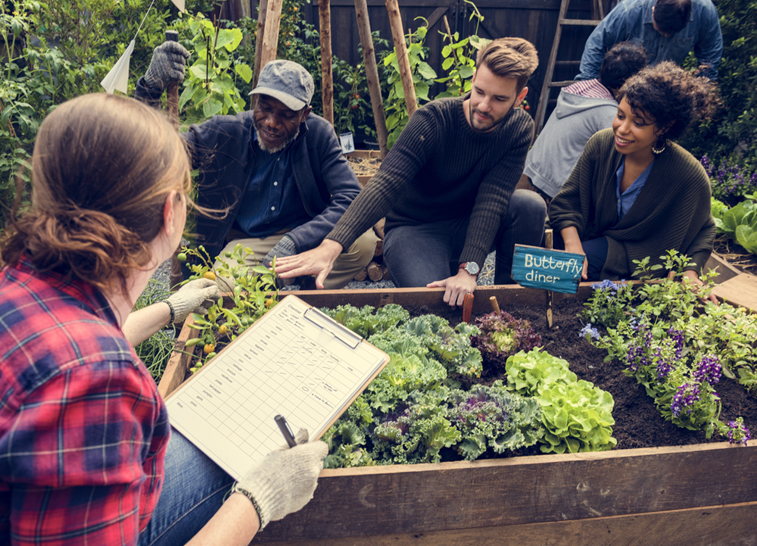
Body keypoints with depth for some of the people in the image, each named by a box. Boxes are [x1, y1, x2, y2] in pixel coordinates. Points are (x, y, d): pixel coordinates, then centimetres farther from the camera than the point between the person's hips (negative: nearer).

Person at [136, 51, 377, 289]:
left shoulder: (319, 134, -8)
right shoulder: (223, 133, -10)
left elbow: (351, 197, -17)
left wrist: (294, 242, -30)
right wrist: (151, 88, -33)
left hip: (307, 237, 2)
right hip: (244, 242, -1)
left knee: (364, 241, -27)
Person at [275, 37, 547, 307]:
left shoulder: (519, 129, -10)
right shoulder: (433, 120, -22)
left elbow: (492, 200, -22)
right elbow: (386, 184, -34)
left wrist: (468, 269, -36)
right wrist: (331, 245, -47)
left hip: (467, 226, 4)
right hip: (414, 229, -4)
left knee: (530, 205, -24)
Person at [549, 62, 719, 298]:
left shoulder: (690, 177, -22)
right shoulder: (601, 144, -14)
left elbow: (702, 231, -3)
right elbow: (566, 203, -9)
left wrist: (690, 272, -19)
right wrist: (573, 246, -25)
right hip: (595, 239, 4)